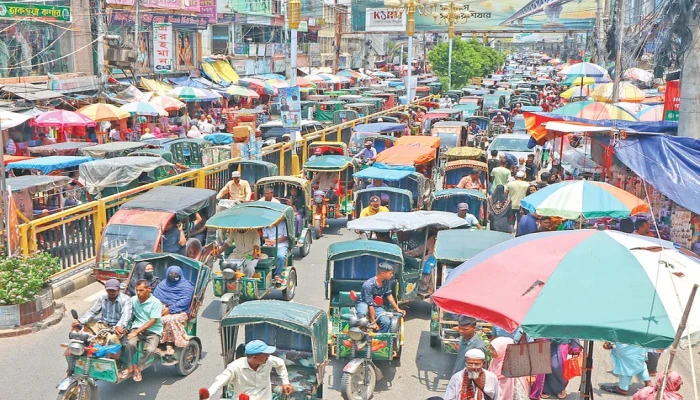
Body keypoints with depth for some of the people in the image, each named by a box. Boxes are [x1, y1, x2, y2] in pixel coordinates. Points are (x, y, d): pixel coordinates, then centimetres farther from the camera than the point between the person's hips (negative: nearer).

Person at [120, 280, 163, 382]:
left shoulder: (155, 302, -9)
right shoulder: (133, 299, 5)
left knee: (150, 350, -30)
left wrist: (136, 332, -19)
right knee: (129, 343, -31)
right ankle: (129, 367, -11)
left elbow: (152, 321, -14)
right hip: (137, 328, 3)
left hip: (153, 331, -2)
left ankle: (138, 367, -2)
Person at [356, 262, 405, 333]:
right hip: (364, 303, -6)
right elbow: (370, 305, -26)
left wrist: (397, 309, 7)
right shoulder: (368, 285, -28)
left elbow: (389, 295, 8)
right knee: (362, 314, -42)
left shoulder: (387, 281, -9)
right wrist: (373, 322, -25)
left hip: (377, 306, 6)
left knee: (387, 322, -23)